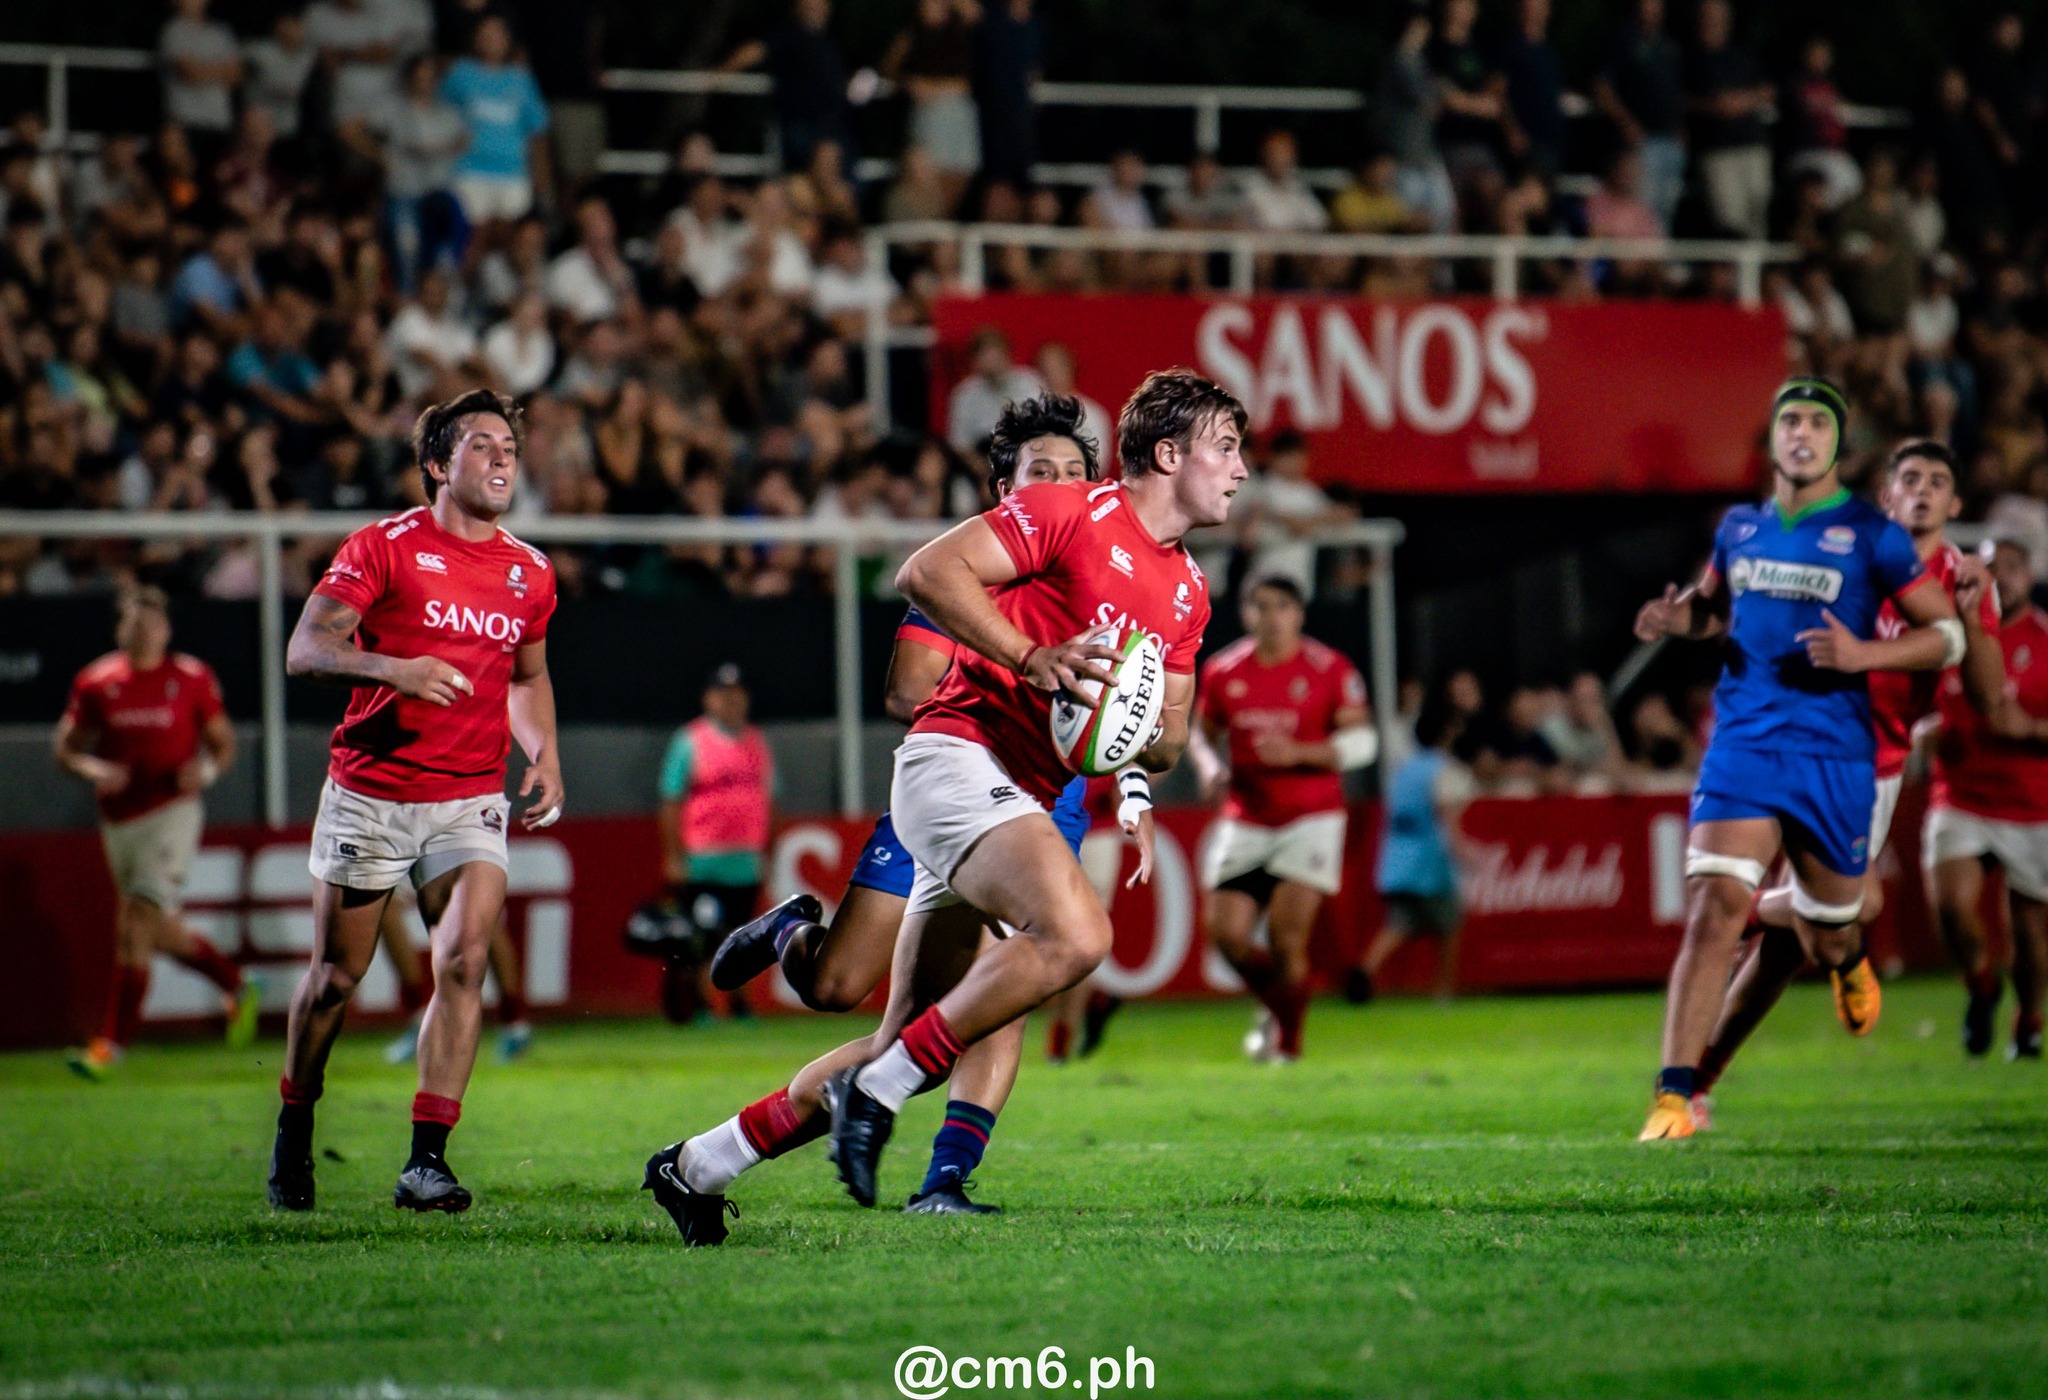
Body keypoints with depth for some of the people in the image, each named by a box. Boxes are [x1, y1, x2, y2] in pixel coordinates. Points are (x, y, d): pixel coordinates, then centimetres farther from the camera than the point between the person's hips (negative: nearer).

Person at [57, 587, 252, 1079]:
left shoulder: (193, 679, 0)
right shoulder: (96, 683, 5)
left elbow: (223, 740, 9)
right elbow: (65, 748, 8)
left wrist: (207, 770, -12)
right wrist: (94, 769, -12)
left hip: (173, 812, -4)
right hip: (120, 818, 4)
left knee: (137, 923, -15)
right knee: (160, 933, 12)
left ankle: (112, 1043, -14)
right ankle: (235, 986, 38)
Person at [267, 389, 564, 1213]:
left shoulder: (529, 573, 9)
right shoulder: (383, 548, -5)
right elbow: (305, 649, -12)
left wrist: (544, 755, 8)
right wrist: (390, 668, -29)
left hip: (471, 801, 3)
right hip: (368, 794, -3)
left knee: (464, 964, -15)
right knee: (336, 976, 5)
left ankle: (426, 1159, -14)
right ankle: (294, 1134, 28)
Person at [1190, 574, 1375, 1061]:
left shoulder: (1330, 670, -4)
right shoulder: (1223, 672, 6)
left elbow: (1362, 741, -5)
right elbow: (1202, 732, 19)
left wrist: (1299, 753, -20)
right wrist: (1209, 767, -3)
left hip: (1311, 819, -3)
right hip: (1245, 818, 3)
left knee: (1287, 935, -12)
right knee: (1226, 932, -6)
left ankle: (1287, 1041, 6)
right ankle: (1276, 1004, 23)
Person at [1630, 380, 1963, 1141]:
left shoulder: (1871, 535, -3)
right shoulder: (1739, 526, 9)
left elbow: (1948, 635, -2)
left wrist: (1864, 654, -19)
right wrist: (1680, 615, 4)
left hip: (1835, 755, -1)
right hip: (1743, 743, 2)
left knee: (1827, 940, 11)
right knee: (1715, 906, -18)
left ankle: (1850, 958, 52)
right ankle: (1674, 1095, -20)